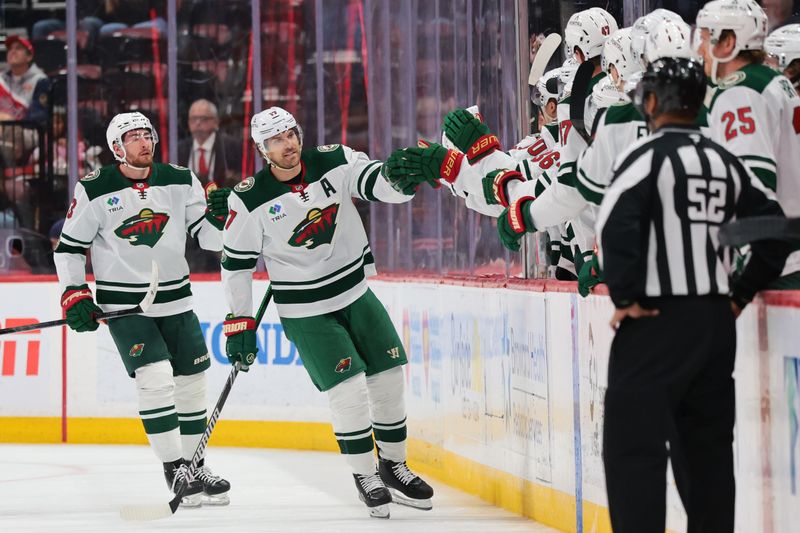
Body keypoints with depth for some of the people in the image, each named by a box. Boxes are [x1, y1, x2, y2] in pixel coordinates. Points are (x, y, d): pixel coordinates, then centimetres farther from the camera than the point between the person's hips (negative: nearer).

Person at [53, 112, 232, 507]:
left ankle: (194, 464, 23)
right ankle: (175, 471, -13)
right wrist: (74, 296, -7)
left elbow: (208, 237, 2)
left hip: (175, 299, 4)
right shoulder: (94, 191, -8)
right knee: (155, 378, -18)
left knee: (192, 382, 8)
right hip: (123, 305, -4)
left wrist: (219, 216, -18)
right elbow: (68, 247, 0)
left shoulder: (180, 181, 1)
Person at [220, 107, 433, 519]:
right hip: (305, 311, -4)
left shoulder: (334, 163, -8)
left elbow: (379, 183, -18)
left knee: (388, 377, 7)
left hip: (356, 292, 4)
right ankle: (365, 477, 4)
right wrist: (239, 323, -5)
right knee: (348, 388, -14)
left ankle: (393, 466, 26)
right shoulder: (250, 200, -14)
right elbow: (236, 262, -5)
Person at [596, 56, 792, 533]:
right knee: (707, 446, 13)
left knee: (633, 445, -6)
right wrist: (741, 294, 15)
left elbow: (616, 226, -22)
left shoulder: (648, 154, -8)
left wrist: (625, 297, -14)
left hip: (656, 321, -6)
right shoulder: (726, 162, 11)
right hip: (717, 323, 7)